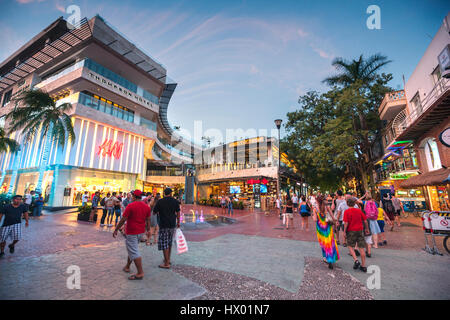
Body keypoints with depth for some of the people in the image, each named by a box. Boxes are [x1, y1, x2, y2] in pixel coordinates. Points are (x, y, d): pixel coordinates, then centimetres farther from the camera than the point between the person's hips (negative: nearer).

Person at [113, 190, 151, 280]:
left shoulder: (130, 206, -15)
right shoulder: (146, 207, 2)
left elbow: (123, 220, -14)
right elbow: (148, 220, 7)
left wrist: (116, 230, -2)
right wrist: (148, 230, 18)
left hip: (131, 232, -7)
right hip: (141, 232, 7)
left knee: (134, 252, -2)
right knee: (132, 249, 25)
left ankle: (140, 273, 0)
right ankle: (127, 267, 40)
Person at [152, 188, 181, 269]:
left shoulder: (160, 201, -9)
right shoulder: (175, 201, 0)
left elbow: (154, 212, -1)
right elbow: (178, 213, 6)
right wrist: (178, 222, 17)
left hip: (164, 225, -4)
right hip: (172, 224, 4)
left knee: (164, 243, 2)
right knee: (169, 242, 19)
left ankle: (167, 264, 5)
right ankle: (168, 259, 31)